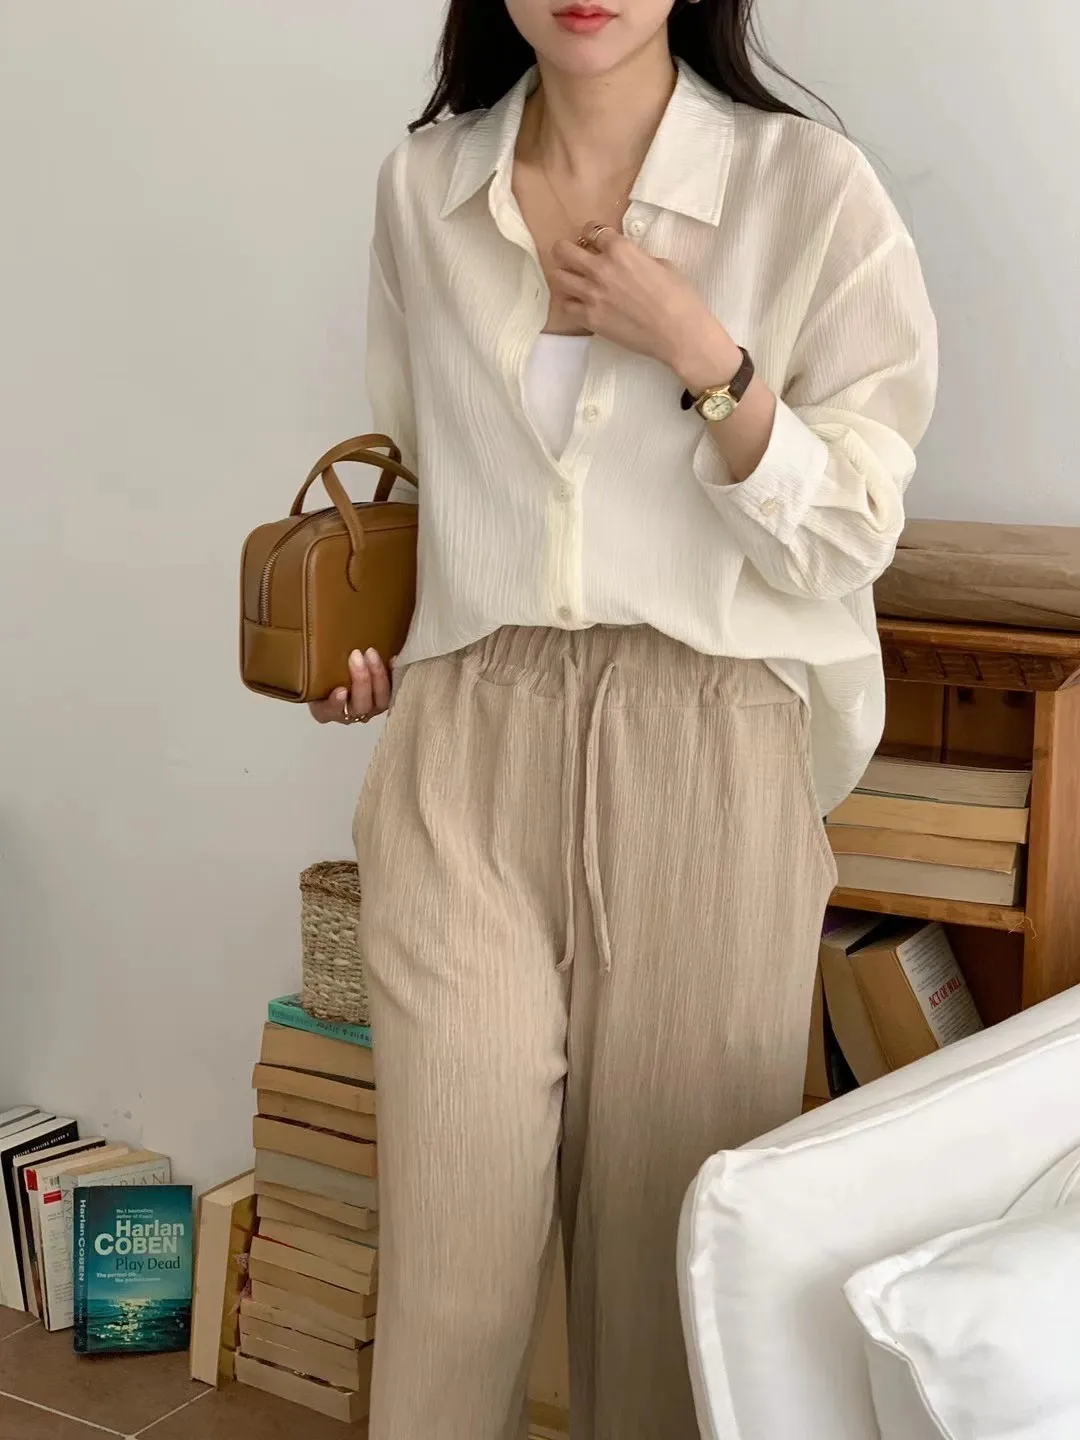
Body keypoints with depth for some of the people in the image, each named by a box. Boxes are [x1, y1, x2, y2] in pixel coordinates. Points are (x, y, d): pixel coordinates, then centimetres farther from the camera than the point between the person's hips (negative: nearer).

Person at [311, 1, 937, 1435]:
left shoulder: (810, 188, -4)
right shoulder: (420, 187, 7)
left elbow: (849, 540, -5)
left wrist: (699, 353, -15)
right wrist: (369, 640, 9)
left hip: (701, 753, -2)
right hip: (468, 743, 2)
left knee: (667, 1194, 5)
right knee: (454, 1202, 2)